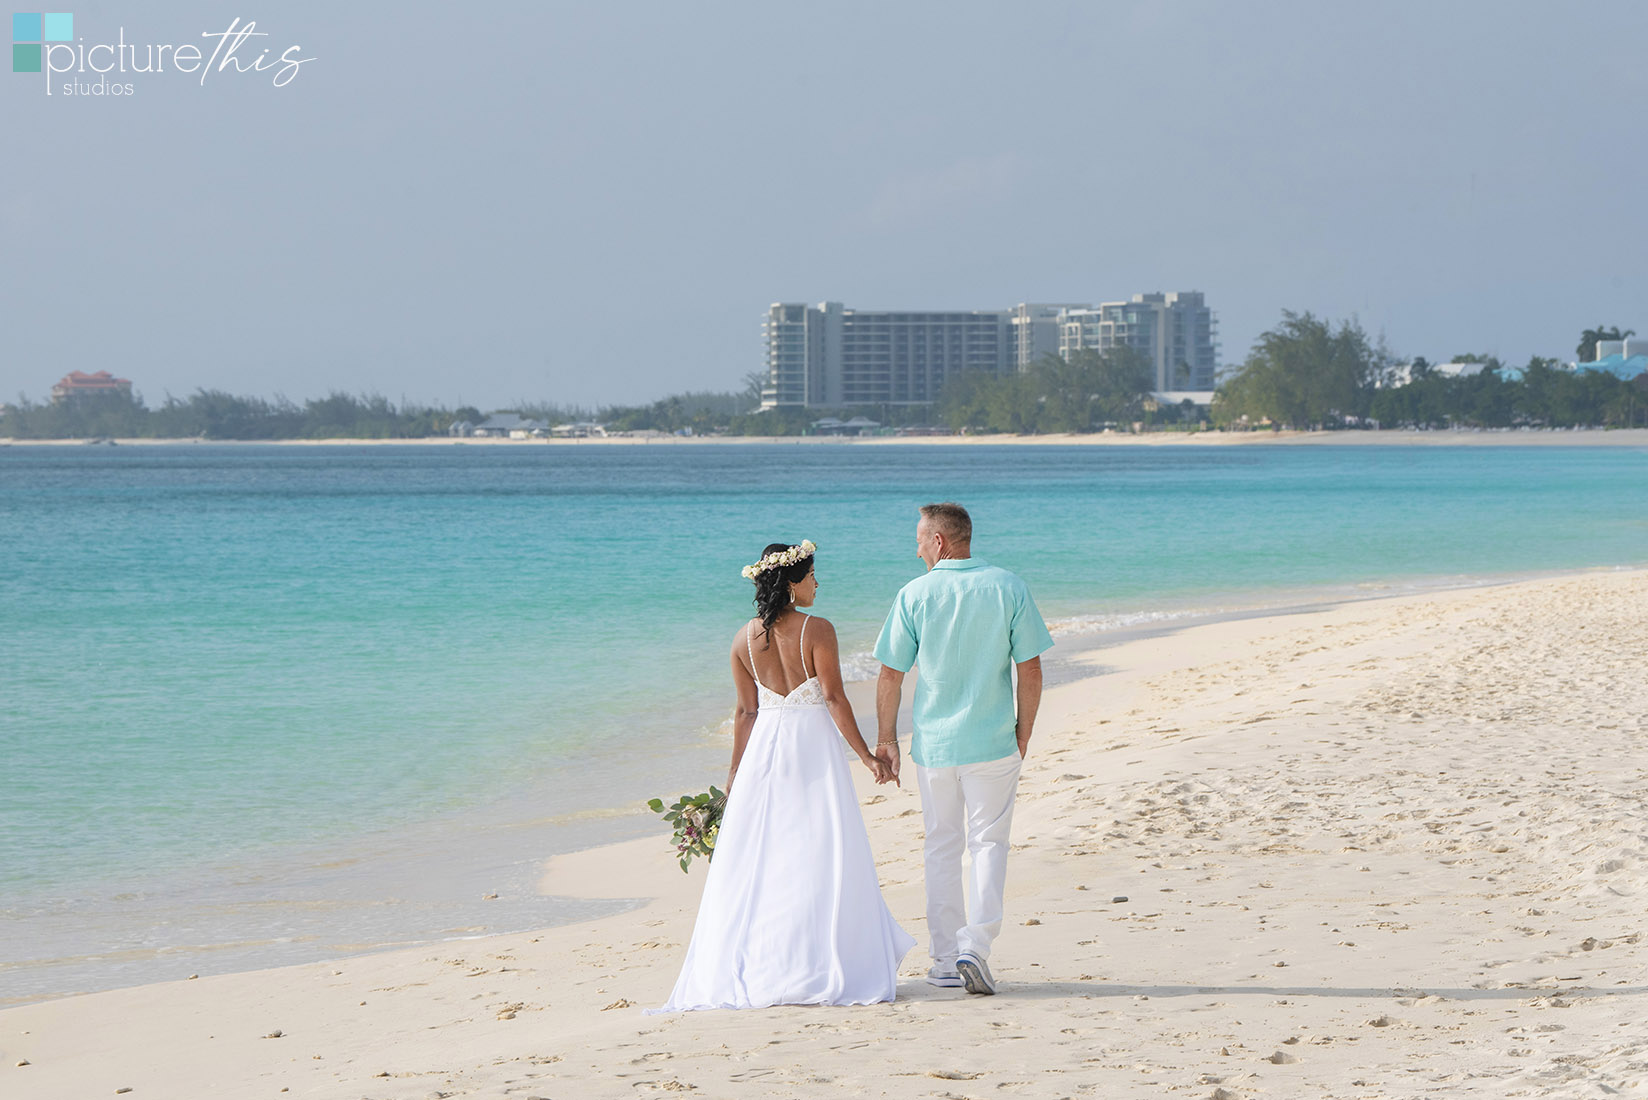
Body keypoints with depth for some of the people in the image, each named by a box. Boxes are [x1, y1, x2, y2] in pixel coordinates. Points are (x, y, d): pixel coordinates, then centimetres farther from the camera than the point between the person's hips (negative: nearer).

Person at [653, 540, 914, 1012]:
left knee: (755, 859, 7)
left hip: (764, 747, 4)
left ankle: (750, 967, 7)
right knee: (821, 858, 1)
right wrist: (866, 755, -6)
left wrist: (735, 770, 14)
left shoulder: (745, 638, 3)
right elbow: (834, 699, -12)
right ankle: (822, 966, 0)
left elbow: (746, 711, 6)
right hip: (814, 745, -4)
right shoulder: (817, 631, -10)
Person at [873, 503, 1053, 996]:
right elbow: (1030, 669, -3)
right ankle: (976, 944, -11)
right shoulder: (1008, 588, -4)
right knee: (989, 843, 7)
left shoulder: (914, 595, -6)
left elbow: (890, 675, -3)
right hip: (993, 742, 0)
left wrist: (886, 739, 8)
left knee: (941, 848, 12)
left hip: (933, 744, 0)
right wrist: (1023, 732, 9)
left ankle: (947, 959, 14)